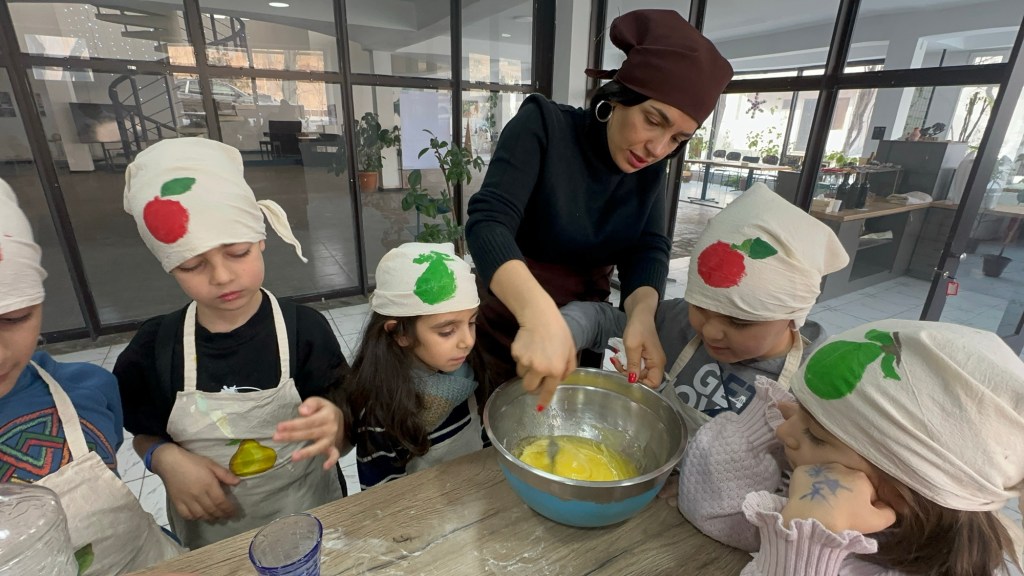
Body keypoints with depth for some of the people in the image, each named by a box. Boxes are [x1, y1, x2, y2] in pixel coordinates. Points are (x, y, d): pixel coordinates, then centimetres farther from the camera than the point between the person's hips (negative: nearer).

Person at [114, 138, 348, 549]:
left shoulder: (304, 329, -20)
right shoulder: (154, 348, -13)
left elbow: (345, 425, -13)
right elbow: (146, 435, 4)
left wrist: (333, 424, -35)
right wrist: (165, 458, -17)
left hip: (307, 515, -2)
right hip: (211, 530, 3)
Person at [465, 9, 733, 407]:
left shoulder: (651, 168, -5)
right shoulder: (544, 125, -21)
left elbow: (648, 248, -12)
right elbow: (488, 223, -33)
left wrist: (641, 313, -34)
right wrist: (540, 314, -50)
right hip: (512, 317, -4)